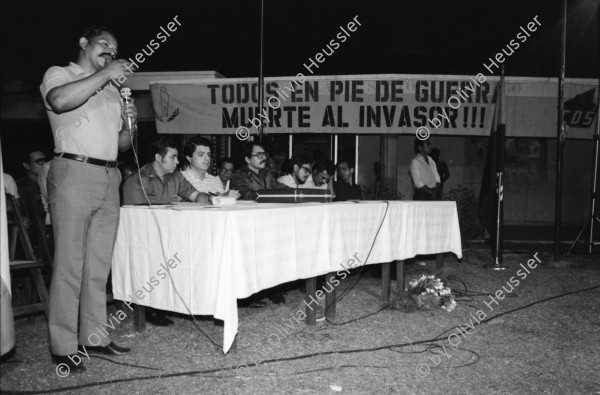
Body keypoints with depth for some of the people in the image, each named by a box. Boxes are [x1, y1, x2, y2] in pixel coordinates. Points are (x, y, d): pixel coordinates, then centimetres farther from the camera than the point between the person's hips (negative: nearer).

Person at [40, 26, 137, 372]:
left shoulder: (112, 90, 24)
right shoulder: (59, 74, 6)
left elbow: (122, 145, 24)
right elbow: (60, 100, -20)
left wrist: (130, 125, 3)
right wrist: (104, 73, -16)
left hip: (109, 179, 6)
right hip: (74, 174, -6)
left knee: (99, 265, 7)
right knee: (70, 264, -7)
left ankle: (93, 336, 14)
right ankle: (63, 347, -1)